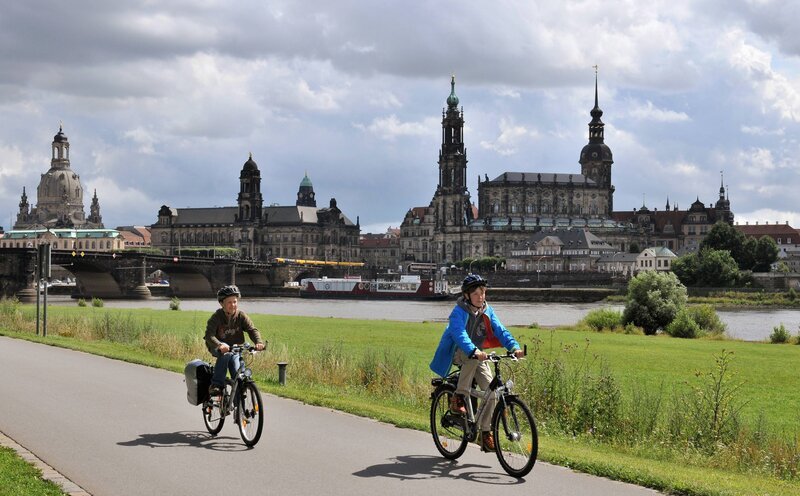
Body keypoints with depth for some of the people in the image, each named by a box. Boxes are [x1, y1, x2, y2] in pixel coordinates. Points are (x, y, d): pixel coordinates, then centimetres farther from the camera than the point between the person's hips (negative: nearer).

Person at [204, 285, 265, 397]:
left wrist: (259, 342, -38)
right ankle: (216, 385, -34)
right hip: (218, 349, -2)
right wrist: (219, 345, -47)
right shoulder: (216, 317, -13)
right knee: (226, 353, -36)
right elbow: (209, 335, -26)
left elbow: (252, 330, -16)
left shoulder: (241, 316, -5)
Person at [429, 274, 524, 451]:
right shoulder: (459, 312, -20)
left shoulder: (487, 311, -2)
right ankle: (458, 398, -26)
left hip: (478, 355, 5)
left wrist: (514, 346, -30)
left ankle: (485, 432, -1)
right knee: (473, 358, -39)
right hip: (457, 353, -5)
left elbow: (500, 330, -12)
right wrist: (473, 351, -54)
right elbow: (460, 334, -36)